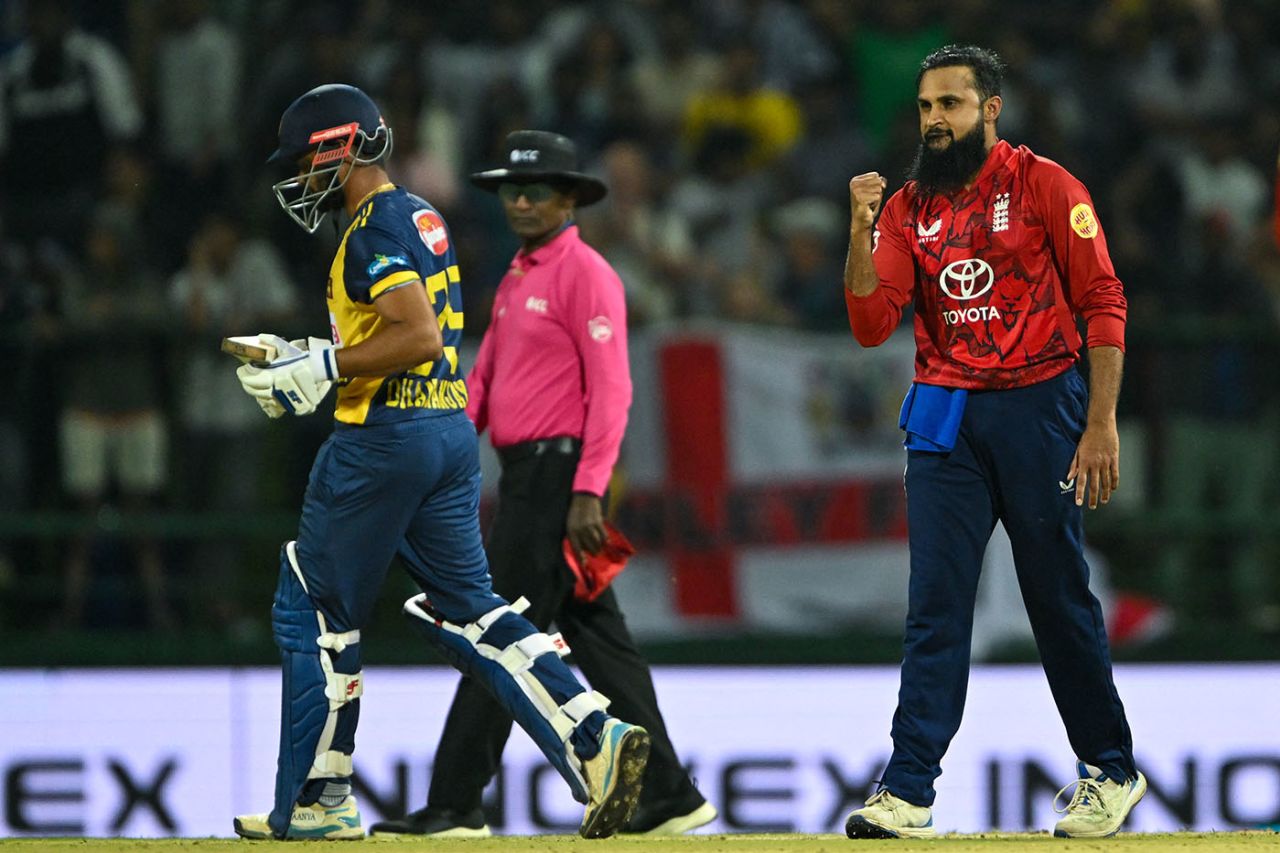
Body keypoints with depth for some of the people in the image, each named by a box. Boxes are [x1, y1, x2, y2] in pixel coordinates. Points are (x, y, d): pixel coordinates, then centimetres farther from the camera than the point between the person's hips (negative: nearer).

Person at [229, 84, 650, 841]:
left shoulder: (376, 229, -14)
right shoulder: (424, 219, 17)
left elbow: (417, 335, -25)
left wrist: (324, 369, -19)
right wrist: (302, 355, 20)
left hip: (384, 439, -9)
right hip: (452, 431, 9)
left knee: (313, 610, 3)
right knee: (469, 608, 8)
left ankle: (315, 802, 8)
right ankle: (597, 741, -8)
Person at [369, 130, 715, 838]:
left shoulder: (585, 274, -9)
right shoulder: (514, 281, 19)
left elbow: (611, 389, -16)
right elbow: (483, 380, 17)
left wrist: (587, 492, -22)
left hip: (560, 470, -10)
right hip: (523, 476, 10)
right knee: (597, 640, 10)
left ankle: (456, 805, -8)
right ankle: (669, 797, 13)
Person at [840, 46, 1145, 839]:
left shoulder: (1044, 185, -3)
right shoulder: (907, 207, 9)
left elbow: (1103, 304, -4)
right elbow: (872, 323, 1)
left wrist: (1101, 426, -10)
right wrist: (860, 233, -14)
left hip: (1040, 411, -3)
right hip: (946, 419, 3)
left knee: (1062, 599, 4)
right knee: (935, 605, -4)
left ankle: (1111, 770, 20)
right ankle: (907, 792, -8)